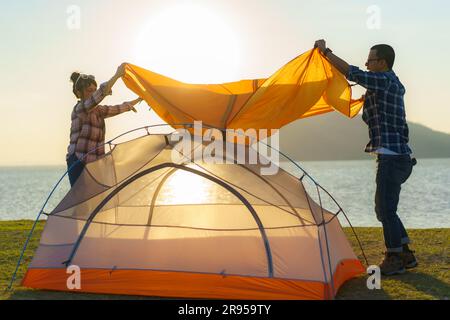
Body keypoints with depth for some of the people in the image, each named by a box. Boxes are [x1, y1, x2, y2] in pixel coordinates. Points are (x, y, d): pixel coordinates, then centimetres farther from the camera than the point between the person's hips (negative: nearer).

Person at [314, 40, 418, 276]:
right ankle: (405, 255, 21)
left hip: (391, 156, -10)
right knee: (385, 209, 15)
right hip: (400, 156, 10)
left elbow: (350, 72, -18)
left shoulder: (383, 80, -12)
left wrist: (325, 51, -8)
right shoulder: (395, 85, 17)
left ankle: (394, 260, 3)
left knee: (386, 209, -5)